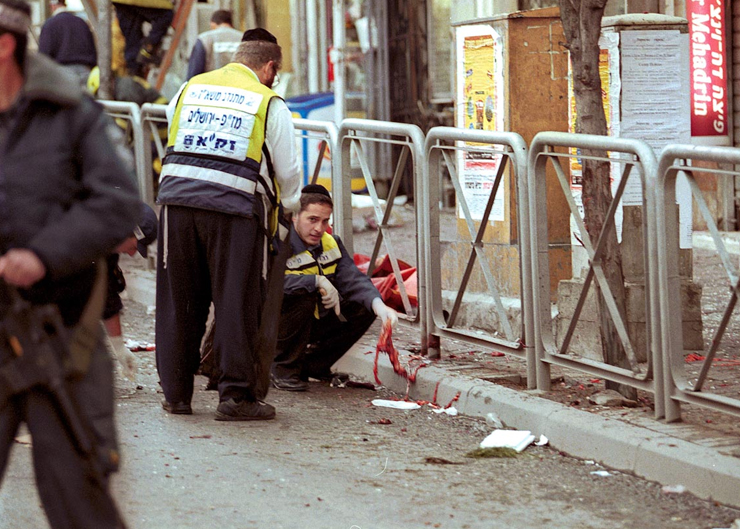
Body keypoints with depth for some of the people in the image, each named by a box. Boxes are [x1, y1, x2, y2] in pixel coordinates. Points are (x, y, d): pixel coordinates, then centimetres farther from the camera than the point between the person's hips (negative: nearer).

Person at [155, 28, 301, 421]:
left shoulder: (189, 89, 18)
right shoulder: (269, 104, 6)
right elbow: (288, 169, 10)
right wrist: (289, 204, 29)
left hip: (177, 198, 4)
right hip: (234, 209, -4)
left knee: (178, 302, 11)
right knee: (236, 304, 3)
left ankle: (176, 393, 18)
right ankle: (235, 395, 4)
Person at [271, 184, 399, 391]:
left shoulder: (331, 244, 2)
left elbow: (353, 279, -10)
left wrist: (378, 305, -30)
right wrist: (318, 281, -40)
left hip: (313, 325, 7)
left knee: (363, 307, -5)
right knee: (302, 296, -35)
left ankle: (313, 364, 8)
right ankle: (283, 370, -15)